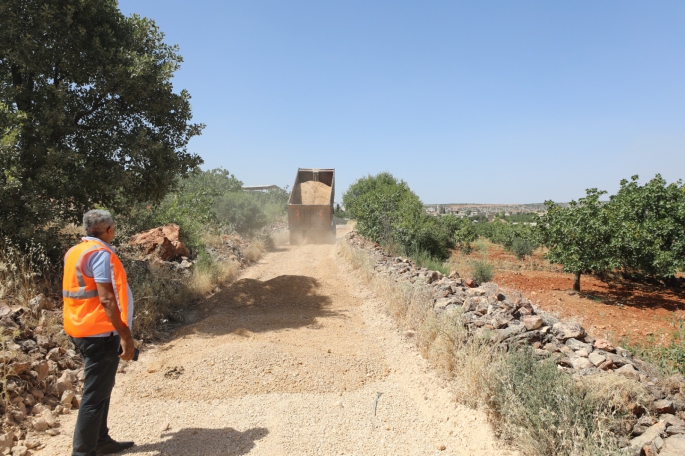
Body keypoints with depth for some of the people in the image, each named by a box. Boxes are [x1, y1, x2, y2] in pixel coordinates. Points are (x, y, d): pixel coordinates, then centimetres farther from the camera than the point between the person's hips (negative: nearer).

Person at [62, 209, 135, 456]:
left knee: (99, 389, 19)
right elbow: (106, 299, -23)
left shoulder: (74, 252, 11)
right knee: (95, 395, -1)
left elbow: (79, 293, 16)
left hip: (83, 330, 10)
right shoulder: (101, 253, -17)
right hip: (100, 333, -10)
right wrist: (125, 335, -21)